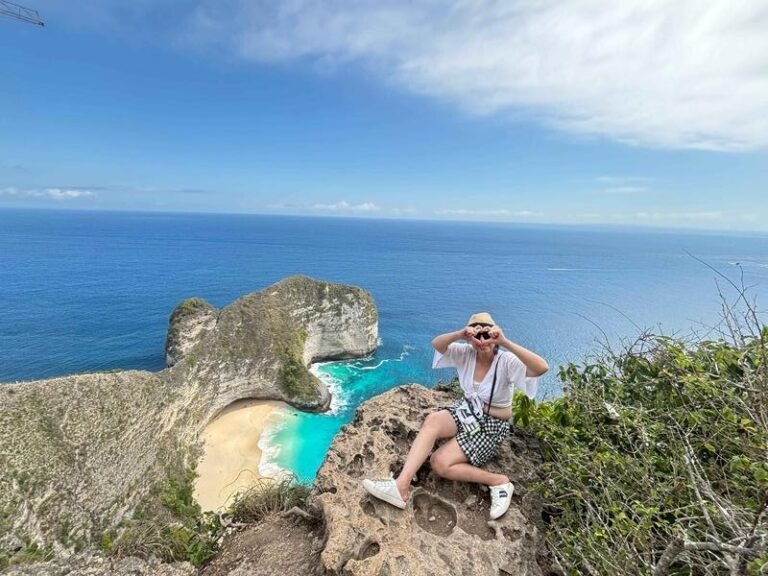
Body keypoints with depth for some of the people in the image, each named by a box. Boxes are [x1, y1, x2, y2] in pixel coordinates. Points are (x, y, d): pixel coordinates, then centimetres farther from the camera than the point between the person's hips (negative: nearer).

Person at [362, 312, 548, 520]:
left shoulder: (507, 361, -20)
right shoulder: (466, 353, -6)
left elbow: (542, 368, -37)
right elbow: (437, 344, -18)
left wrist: (505, 342, -46)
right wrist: (459, 334, -38)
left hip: (491, 426, -5)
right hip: (466, 410, 5)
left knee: (440, 463, -21)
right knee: (432, 420, -29)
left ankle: (499, 482, -7)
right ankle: (401, 485, -32)